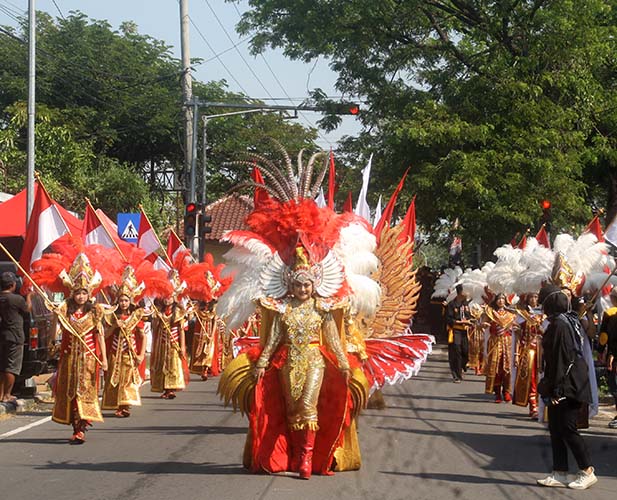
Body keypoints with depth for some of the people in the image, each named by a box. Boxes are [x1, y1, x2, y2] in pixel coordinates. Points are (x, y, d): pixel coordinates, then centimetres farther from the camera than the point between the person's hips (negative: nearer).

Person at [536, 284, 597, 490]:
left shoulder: (559, 324, -18)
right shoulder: (570, 320, 12)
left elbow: (560, 357, -21)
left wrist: (556, 389, -19)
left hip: (567, 385, -10)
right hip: (571, 384, 10)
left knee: (567, 428, -3)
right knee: (556, 428, 11)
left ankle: (587, 472, 5)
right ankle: (559, 474, 15)